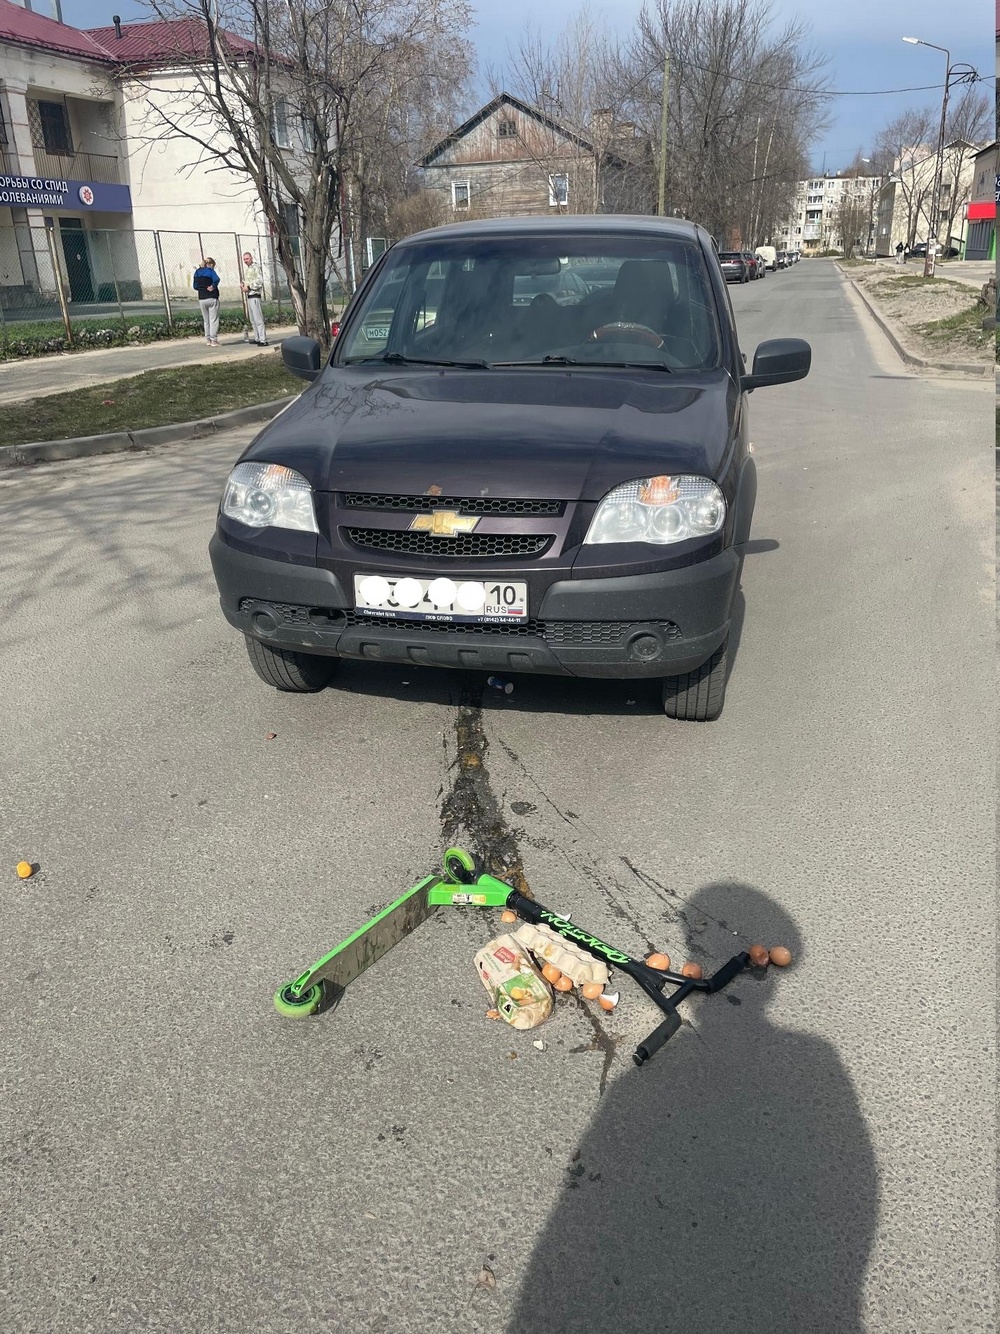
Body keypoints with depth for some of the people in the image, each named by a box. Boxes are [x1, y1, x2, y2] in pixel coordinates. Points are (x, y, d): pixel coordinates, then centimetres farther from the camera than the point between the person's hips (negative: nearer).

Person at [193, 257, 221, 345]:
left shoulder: (197, 272, 10)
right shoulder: (210, 271, -7)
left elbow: (195, 286, 11)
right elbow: (216, 279, -26)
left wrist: (203, 288, 9)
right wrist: (213, 287, -12)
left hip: (202, 299, 5)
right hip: (212, 298, -5)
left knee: (206, 321, 13)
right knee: (213, 320, -1)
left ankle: (208, 340, 14)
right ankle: (213, 340, -4)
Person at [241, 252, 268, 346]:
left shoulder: (255, 268, -9)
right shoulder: (248, 269, 19)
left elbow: (259, 281, -20)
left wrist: (248, 287, -18)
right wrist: (242, 284, 11)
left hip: (255, 296, -10)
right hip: (249, 296, 10)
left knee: (258, 319, -12)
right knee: (253, 320, 13)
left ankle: (263, 340, -14)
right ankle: (257, 338, 20)